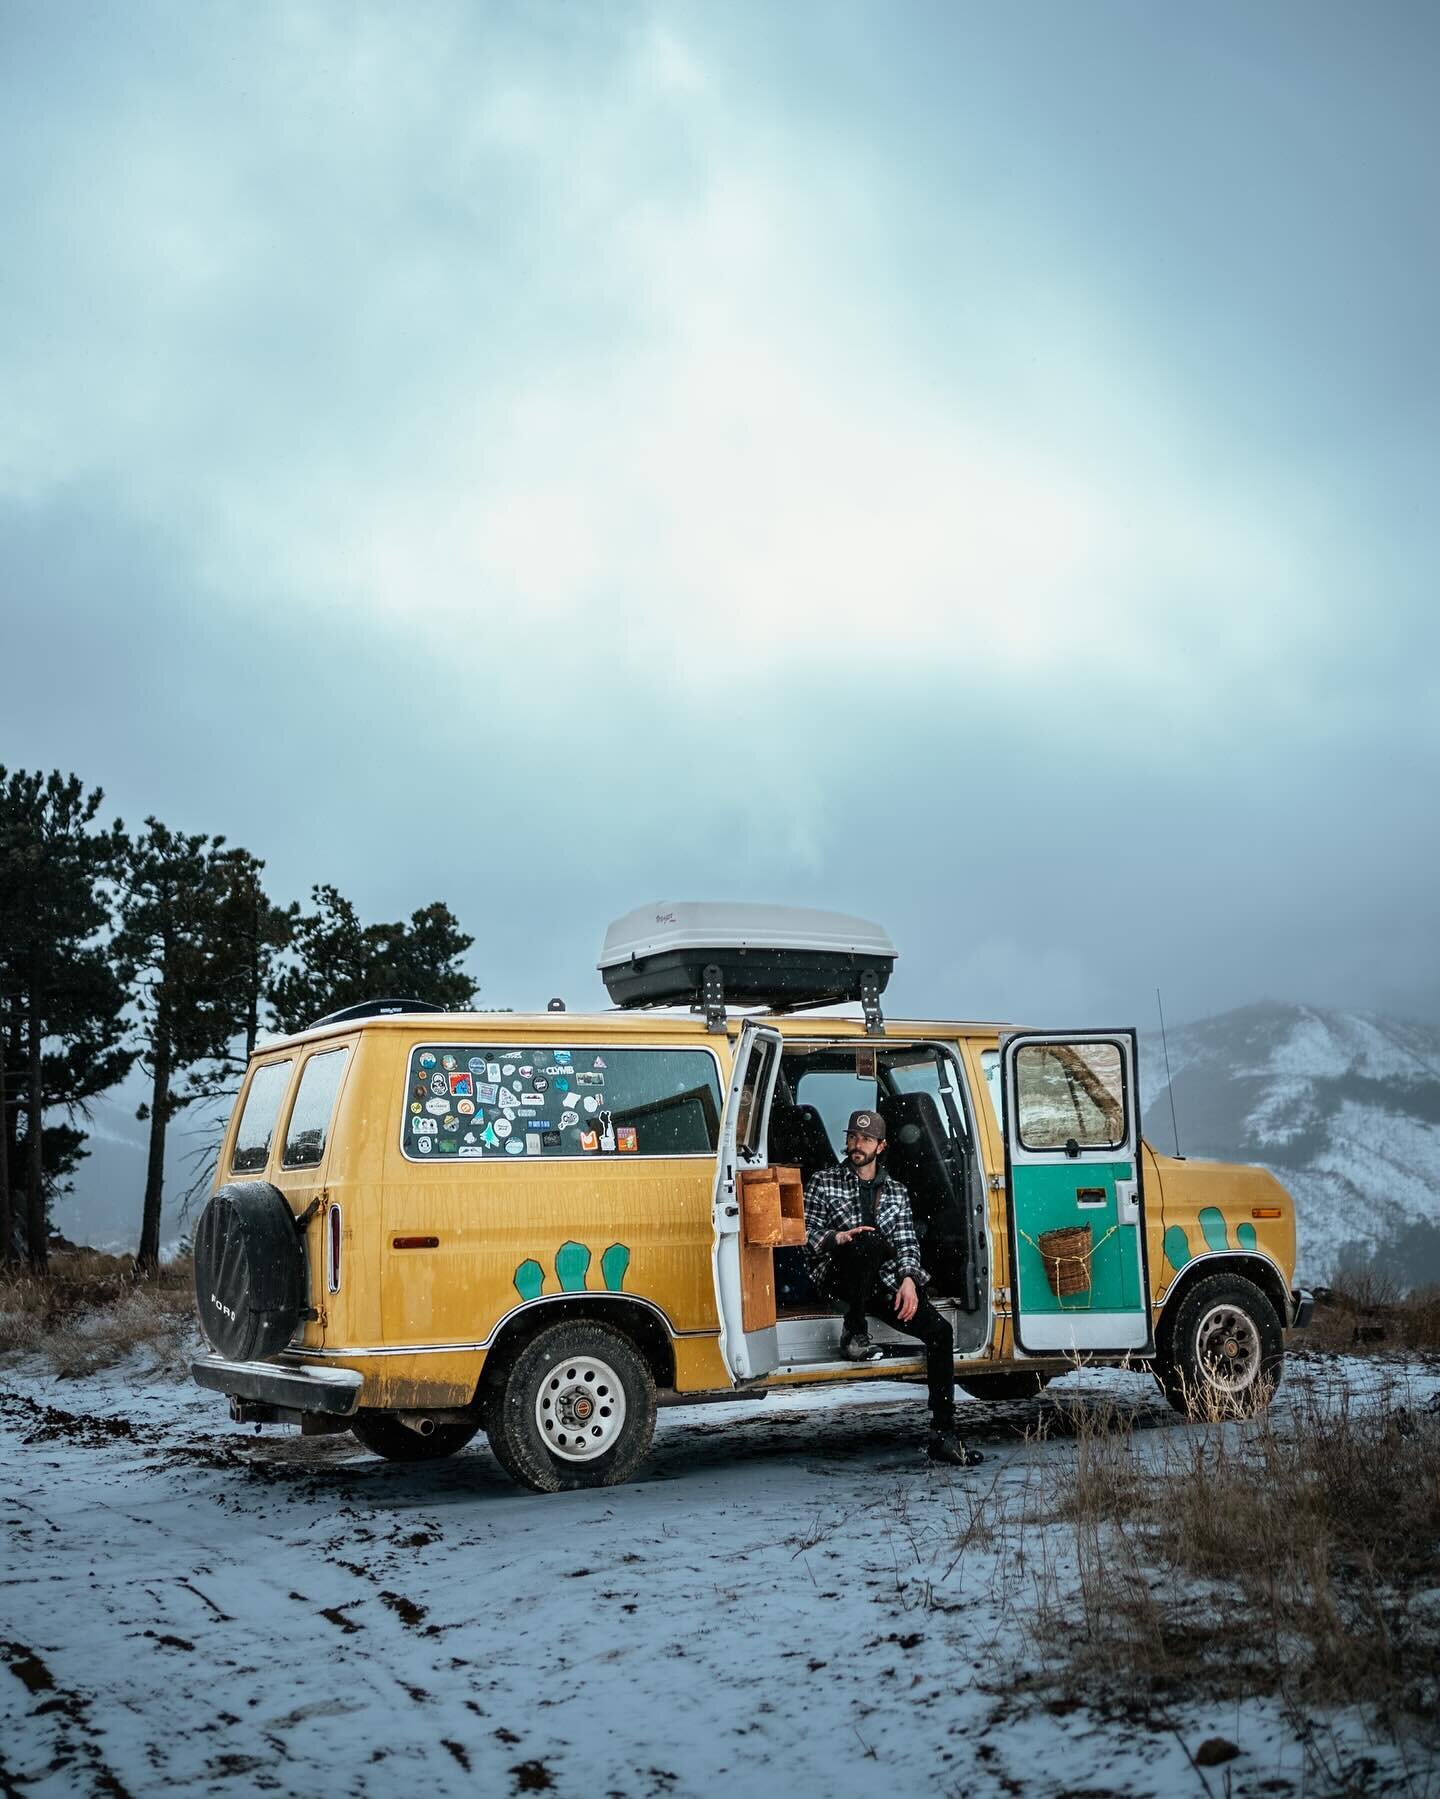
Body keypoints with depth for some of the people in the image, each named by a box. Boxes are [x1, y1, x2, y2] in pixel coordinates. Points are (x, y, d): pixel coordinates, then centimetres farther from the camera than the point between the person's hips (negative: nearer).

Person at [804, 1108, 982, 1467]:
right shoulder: (824, 1182, 13)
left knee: (940, 1331, -20)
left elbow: (907, 1243, 12)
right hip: (838, 1278, -3)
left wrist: (908, 1279, -9)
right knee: (869, 1241, -37)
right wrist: (839, 1238, -17)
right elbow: (805, 1233, 4)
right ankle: (854, 1332, -23)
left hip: (884, 1283, 3)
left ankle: (943, 1436, -18)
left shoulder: (895, 1192, 21)